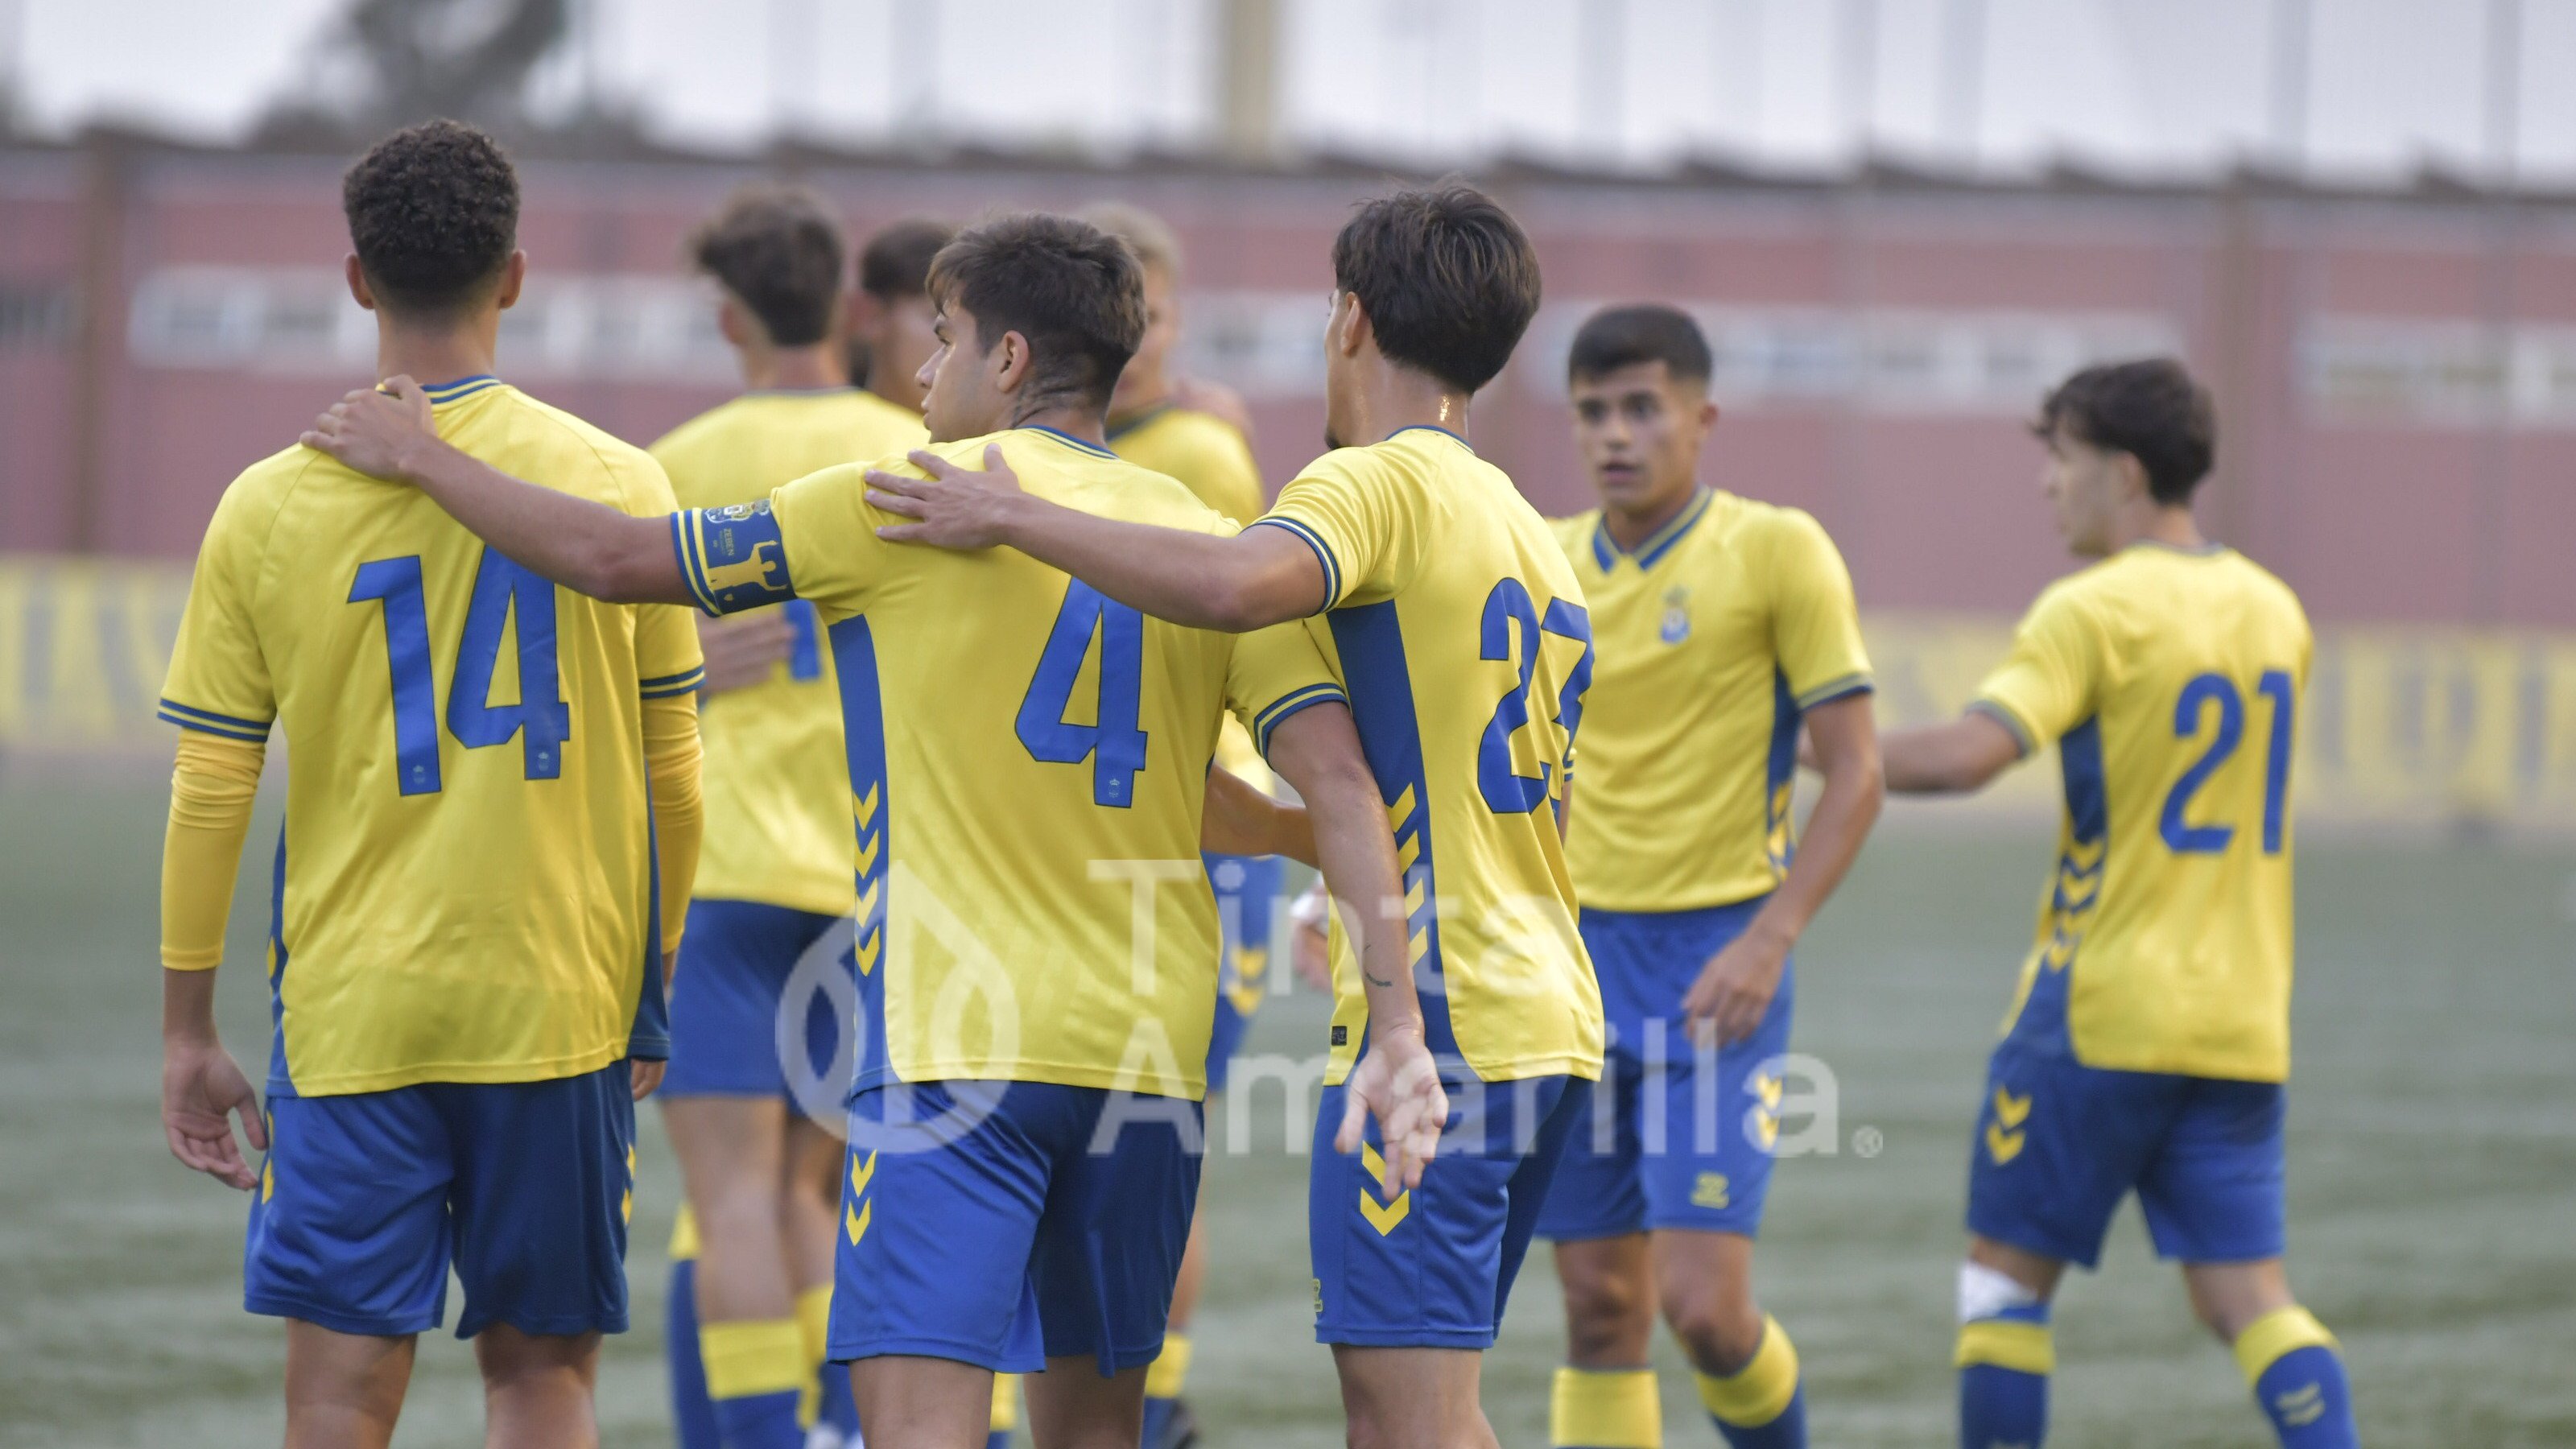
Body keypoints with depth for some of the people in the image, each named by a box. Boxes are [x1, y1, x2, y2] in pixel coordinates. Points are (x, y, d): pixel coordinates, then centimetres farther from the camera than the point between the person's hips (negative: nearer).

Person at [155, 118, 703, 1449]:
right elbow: (673, 781, 4)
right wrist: (649, 989, 17)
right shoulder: (618, 485, -1)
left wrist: (186, 1027, 9)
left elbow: (209, 794, 0)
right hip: (560, 998, 1)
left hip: (350, 1013, -1)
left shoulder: (269, 508, -3)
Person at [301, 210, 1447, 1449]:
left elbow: (616, 560, 2)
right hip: (1149, 1050, 5)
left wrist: (419, 459, 16)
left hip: (954, 1047, -5)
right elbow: (1336, 779, -2)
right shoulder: (1206, 542, 9)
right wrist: (1397, 1026, -5)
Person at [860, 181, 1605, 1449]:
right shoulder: (1527, 532, 22)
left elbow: (1235, 585, -31)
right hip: (1548, 1022, 9)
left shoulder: (1383, 482, -8)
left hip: (1432, 1019, -9)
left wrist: (1013, 519, -20)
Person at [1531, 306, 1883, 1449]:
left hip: (1716, 964, -4)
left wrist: (1767, 944, -16)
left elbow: (1855, 774, -7)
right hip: (1580, 955, 4)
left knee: (1703, 1301, -12)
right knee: (1601, 1304, 3)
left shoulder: (1775, 552, -6)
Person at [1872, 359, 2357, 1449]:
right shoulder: (2274, 610, 12)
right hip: (2241, 1022, 6)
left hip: (2102, 1005, -6)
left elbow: (1970, 754, -23)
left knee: (2008, 1272, 6)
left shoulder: (2095, 611, -11)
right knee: (2246, 1291, 3)